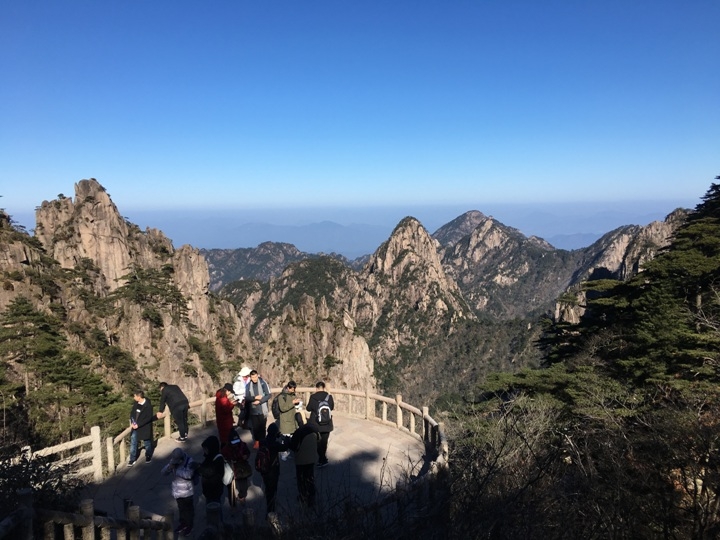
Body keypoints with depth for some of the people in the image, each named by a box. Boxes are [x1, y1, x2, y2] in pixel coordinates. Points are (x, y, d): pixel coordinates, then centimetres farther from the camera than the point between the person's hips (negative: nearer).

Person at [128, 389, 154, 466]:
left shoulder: (148, 406, -21)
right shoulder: (136, 403, -2)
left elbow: (148, 418, -20)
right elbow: (132, 412, 10)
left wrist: (138, 425, -22)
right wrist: (132, 422, -6)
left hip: (144, 428, -5)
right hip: (135, 427, 6)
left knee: (147, 443, 12)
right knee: (133, 443, 7)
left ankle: (148, 457, 33)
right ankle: (132, 460, 17)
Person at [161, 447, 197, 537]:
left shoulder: (189, 462, -25)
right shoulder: (173, 460, -7)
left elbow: (188, 475, -36)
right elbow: (163, 472, -7)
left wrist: (176, 469, -33)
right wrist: (169, 467, -29)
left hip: (187, 491, -6)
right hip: (177, 491, 6)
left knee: (188, 510, 13)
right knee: (181, 508, 24)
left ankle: (189, 527, 30)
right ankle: (183, 523, 45)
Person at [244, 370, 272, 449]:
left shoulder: (263, 383, -9)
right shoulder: (248, 386, -1)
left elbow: (269, 395, -9)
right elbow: (246, 398, -2)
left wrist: (259, 401, -17)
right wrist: (255, 397, -18)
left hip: (262, 410, -2)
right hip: (253, 410, 2)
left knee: (262, 427, 5)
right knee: (255, 427, 11)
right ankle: (256, 441, 28)